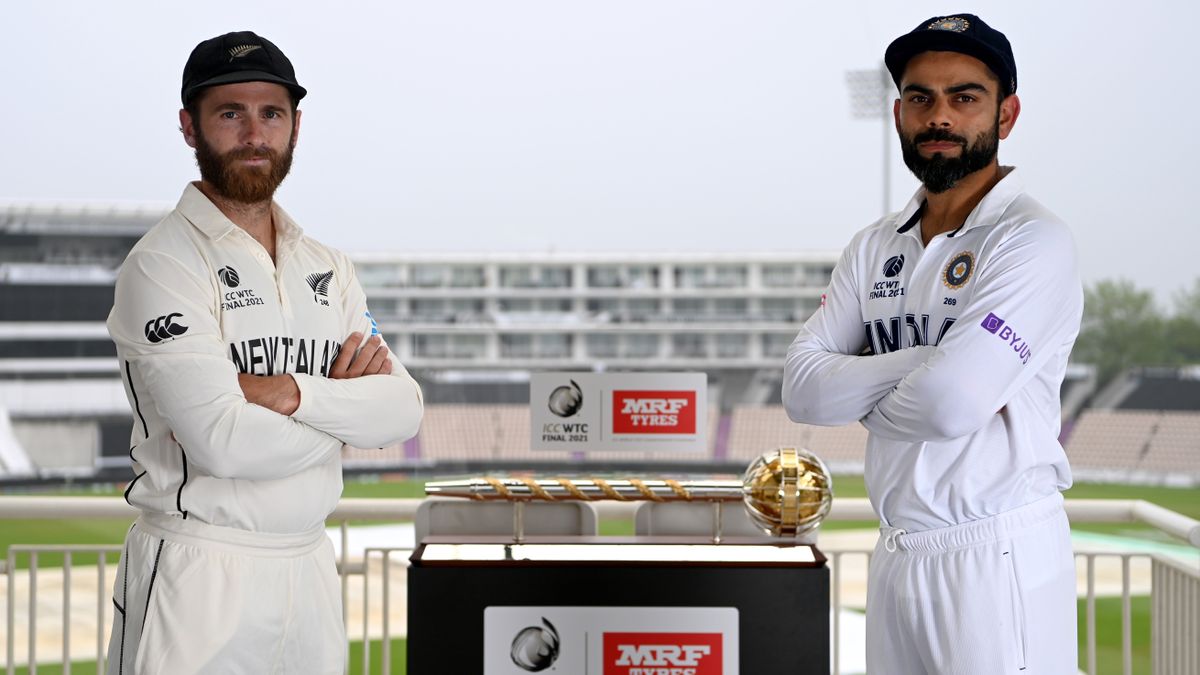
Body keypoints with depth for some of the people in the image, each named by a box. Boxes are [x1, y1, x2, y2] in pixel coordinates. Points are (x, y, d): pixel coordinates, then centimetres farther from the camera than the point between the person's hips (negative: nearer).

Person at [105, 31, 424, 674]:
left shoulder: (328, 269, 12)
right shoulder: (164, 263, -10)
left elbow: (403, 408, 1)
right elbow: (222, 441, -20)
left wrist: (295, 394, -16)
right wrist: (345, 405, -6)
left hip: (309, 567, 6)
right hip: (197, 572, -6)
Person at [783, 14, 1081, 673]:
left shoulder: (1033, 241, -11)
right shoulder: (874, 246, 11)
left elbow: (952, 401, -23)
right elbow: (801, 389, 0)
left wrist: (868, 400, -3)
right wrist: (923, 362, -13)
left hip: (997, 561, -6)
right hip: (894, 555, 6)